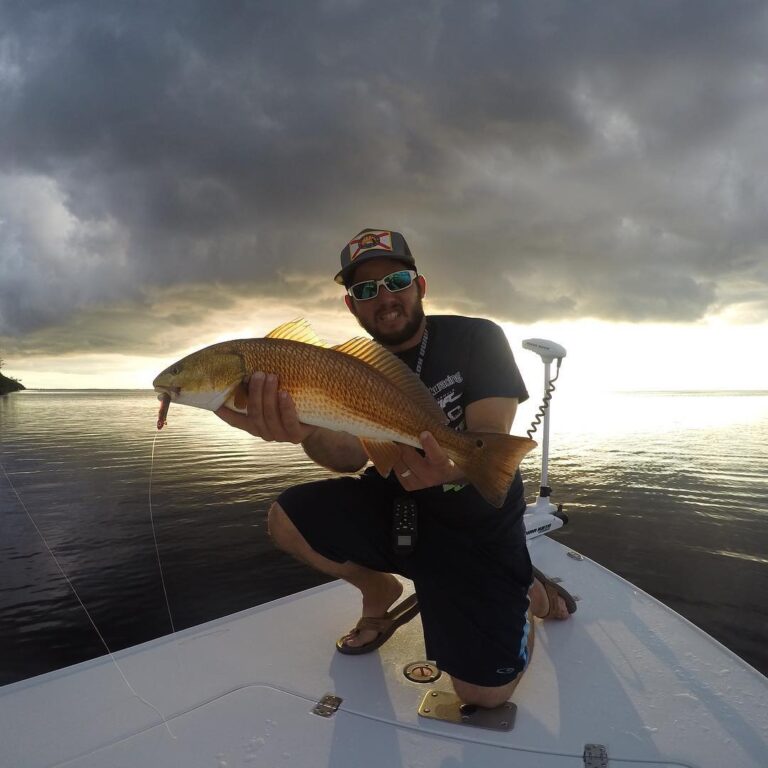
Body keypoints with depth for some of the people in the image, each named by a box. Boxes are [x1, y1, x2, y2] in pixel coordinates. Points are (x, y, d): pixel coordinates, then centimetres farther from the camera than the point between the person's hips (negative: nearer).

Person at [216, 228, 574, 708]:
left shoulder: (477, 339, -12)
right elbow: (351, 455, -19)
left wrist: (454, 467, -47)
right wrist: (305, 432, -44)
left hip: (478, 524, -3)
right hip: (396, 509, 3)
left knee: (484, 694, -9)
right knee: (287, 520, -16)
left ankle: (529, 592, 23)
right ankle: (383, 591, 13)